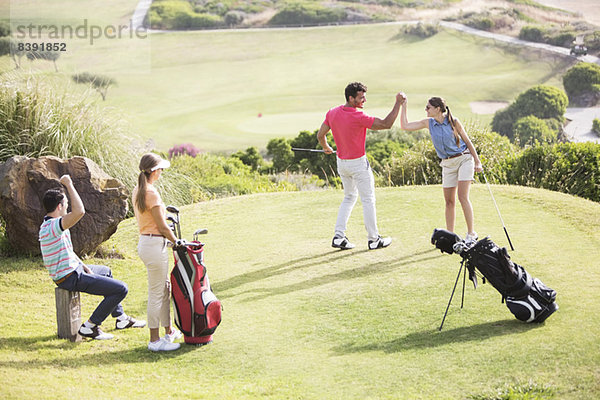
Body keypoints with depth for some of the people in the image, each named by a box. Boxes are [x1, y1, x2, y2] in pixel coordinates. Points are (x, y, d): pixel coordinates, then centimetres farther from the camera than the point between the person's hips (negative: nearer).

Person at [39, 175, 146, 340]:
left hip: (73, 270, 11)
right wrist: (69, 185, -34)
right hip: (71, 278, -11)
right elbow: (79, 211, -43)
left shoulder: (49, 225, 8)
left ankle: (121, 318, 41)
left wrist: (84, 266, 13)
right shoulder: (52, 227, -27)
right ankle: (89, 327, -4)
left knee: (106, 271, 35)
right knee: (121, 289, -12)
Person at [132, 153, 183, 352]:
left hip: (145, 241, 10)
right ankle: (155, 340, 6)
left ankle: (169, 331, 32)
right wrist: (176, 241, -1)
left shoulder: (137, 191, 10)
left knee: (165, 288, 21)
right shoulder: (151, 193, -19)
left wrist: (166, 238, 18)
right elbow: (162, 226, -16)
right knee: (156, 294, -1)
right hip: (155, 245, -10)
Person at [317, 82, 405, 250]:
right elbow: (386, 124, -25)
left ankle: (338, 236, 12)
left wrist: (326, 148, 25)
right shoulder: (358, 117, -25)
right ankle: (374, 239, 15)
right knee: (368, 200, 7)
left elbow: (320, 135, 4)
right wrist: (398, 103, -19)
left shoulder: (332, 113, -4)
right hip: (358, 163, -7)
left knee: (349, 197, 21)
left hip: (341, 162, 7)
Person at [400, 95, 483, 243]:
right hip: (447, 163, 5)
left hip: (464, 158, -4)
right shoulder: (428, 123, 2)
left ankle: (471, 234, -9)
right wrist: (403, 106, -5)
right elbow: (405, 126, 1)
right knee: (449, 200, 4)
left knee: (463, 197, -15)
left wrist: (477, 162, -1)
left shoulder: (454, 122, -8)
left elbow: (467, 141, 0)